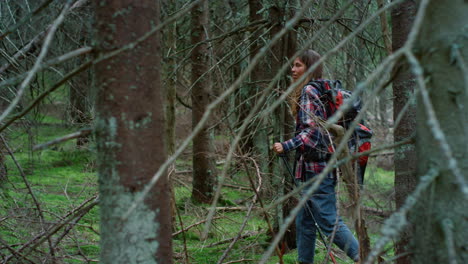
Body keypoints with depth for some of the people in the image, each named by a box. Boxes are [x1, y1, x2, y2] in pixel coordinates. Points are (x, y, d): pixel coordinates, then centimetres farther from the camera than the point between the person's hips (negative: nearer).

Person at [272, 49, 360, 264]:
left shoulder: (308, 91, -11)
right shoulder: (323, 89, 17)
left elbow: (312, 131, -20)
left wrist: (286, 147, -20)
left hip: (315, 168, -10)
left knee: (329, 221, -9)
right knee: (305, 221, 14)